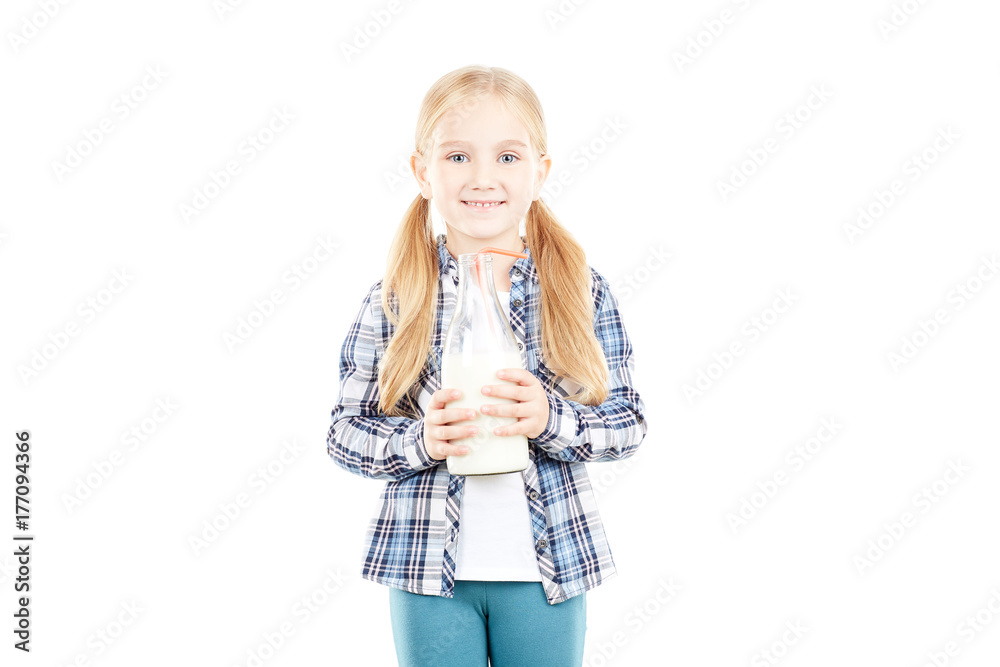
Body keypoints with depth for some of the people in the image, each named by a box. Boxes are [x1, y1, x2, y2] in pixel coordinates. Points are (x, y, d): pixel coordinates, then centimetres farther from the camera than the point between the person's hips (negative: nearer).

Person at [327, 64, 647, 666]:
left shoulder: (581, 289, -4)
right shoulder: (395, 299, -5)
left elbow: (629, 424, -3)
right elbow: (345, 432, -1)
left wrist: (550, 420, -20)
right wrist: (419, 441, -19)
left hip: (549, 568, 1)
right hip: (430, 571, 0)